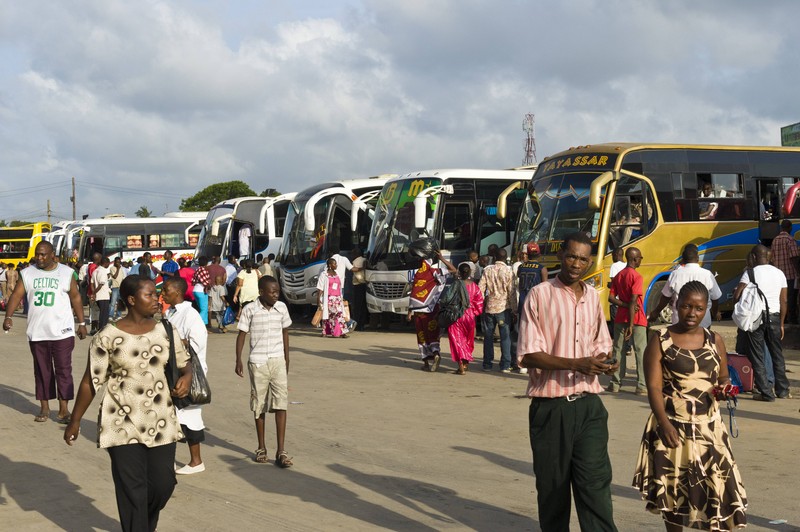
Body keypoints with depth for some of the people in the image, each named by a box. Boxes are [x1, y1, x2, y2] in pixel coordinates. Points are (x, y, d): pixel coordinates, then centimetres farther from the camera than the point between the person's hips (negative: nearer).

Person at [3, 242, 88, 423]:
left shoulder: (66, 273, 1)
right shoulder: (27, 273, 2)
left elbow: (75, 298, 7)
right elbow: (16, 295, -6)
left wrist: (81, 323, 5)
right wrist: (8, 316, -21)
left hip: (62, 332, -2)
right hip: (37, 333, 2)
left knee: (63, 370, -2)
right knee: (42, 370, 9)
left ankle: (64, 409, 1)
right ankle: (44, 408, 18)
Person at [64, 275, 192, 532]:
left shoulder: (166, 331, 1)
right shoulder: (107, 337, -10)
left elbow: (184, 363, 15)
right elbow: (90, 382, -4)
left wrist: (186, 376, -9)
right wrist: (75, 421, 0)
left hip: (161, 423, 4)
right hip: (123, 425, -4)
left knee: (163, 483, 9)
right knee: (132, 489, -1)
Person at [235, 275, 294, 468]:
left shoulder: (281, 308, 2)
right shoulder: (250, 310, -6)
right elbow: (241, 335, -1)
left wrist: (286, 360, 16)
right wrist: (238, 360, -9)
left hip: (278, 361, 2)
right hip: (258, 363, -1)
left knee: (281, 404, -7)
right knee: (259, 406, 9)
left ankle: (281, 451, -7)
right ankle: (261, 448, 22)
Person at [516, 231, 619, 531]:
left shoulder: (593, 297, 12)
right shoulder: (540, 295, -5)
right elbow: (528, 356, -11)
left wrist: (603, 361, -1)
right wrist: (576, 364, -20)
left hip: (588, 405, 3)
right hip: (550, 407, -3)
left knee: (596, 482, -4)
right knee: (553, 489, 7)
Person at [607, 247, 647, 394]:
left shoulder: (618, 276, 9)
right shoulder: (636, 277, -12)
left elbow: (611, 298, 2)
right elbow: (633, 302, -20)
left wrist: (624, 305, -8)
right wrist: (631, 325, -22)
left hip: (620, 318, 6)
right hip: (636, 320, -6)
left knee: (618, 350, 10)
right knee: (640, 352, -2)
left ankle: (615, 383, 11)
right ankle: (642, 386, -5)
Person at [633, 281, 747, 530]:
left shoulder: (715, 340, 7)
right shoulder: (660, 340, -3)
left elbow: (723, 376, 17)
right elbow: (654, 386, -10)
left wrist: (723, 386, -8)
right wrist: (664, 423, -24)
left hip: (708, 427, 2)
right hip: (673, 426, -2)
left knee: (716, 488, -3)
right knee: (672, 489, 6)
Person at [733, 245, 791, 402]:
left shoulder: (750, 273, -8)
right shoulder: (779, 273, 5)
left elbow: (736, 296, -16)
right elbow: (783, 301, 6)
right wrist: (781, 324, 14)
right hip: (774, 317, 4)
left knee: (757, 357, 4)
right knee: (777, 355, 16)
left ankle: (766, 393, 3)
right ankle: (782, 391, 23)